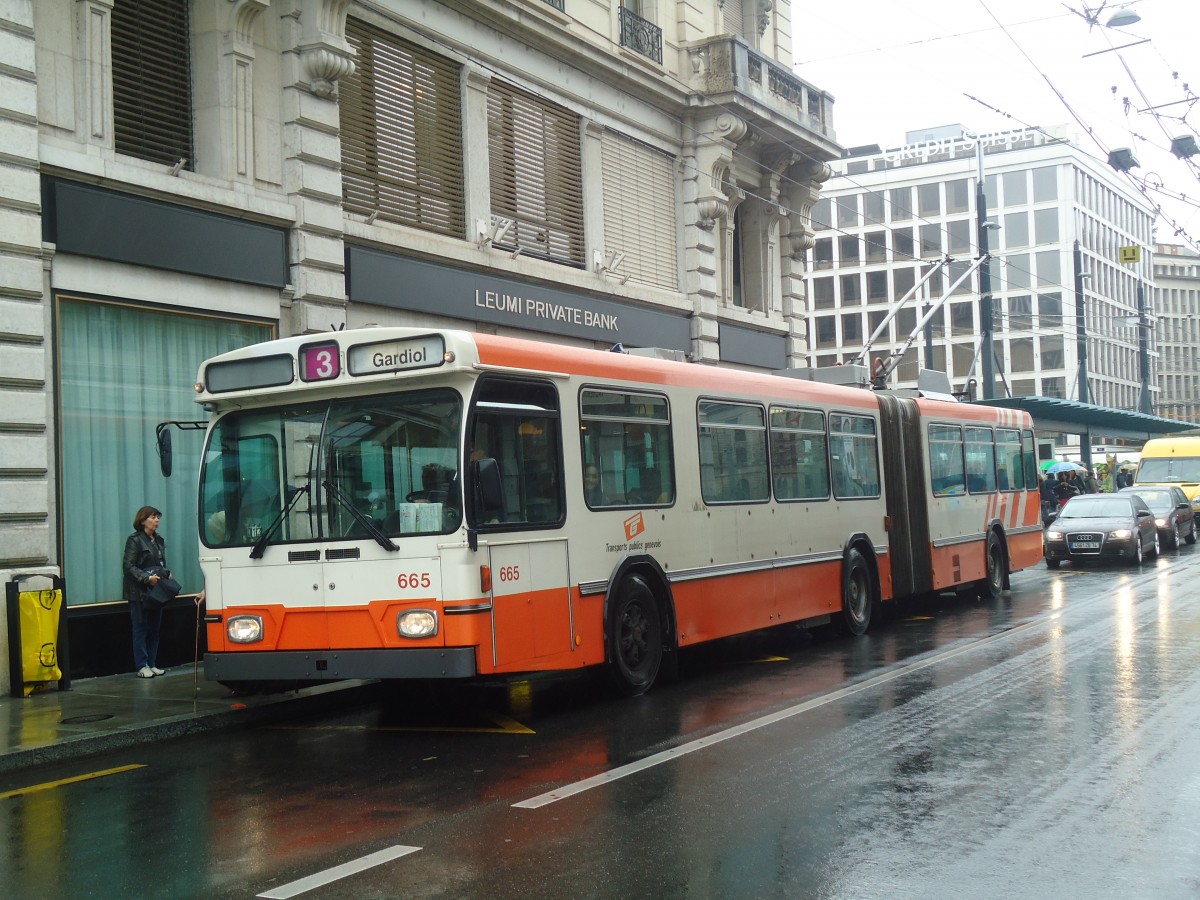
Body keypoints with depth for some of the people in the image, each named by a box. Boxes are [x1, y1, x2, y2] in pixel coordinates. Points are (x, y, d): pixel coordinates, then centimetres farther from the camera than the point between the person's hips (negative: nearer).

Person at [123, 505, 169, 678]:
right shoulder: (134, 540, -6)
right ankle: (142, 666, 1)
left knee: (155, 629, 8)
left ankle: (152, 664, 14)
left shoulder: (159, 540, 15)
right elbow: (128, 566, -14)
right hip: (139, 593, -7)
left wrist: (166, 574, 4)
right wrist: (147, 578, -22)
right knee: (141, 629, -2)